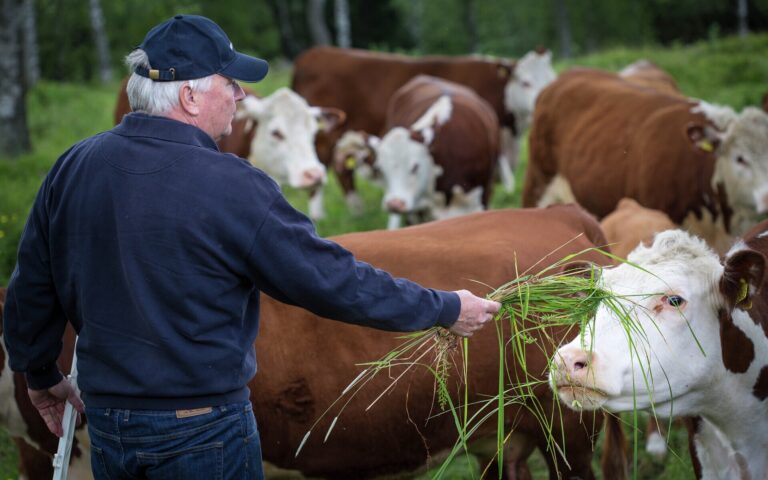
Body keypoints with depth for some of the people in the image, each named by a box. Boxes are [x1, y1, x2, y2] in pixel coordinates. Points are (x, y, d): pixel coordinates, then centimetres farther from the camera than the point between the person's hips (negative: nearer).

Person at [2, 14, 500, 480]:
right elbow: (333, 280, -15)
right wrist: (447, 309, -3)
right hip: (203, 433, -5)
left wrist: (41, 374, 25)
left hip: (106, 422, 6)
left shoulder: (72, 169, -1)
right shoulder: (230, 186, -19)